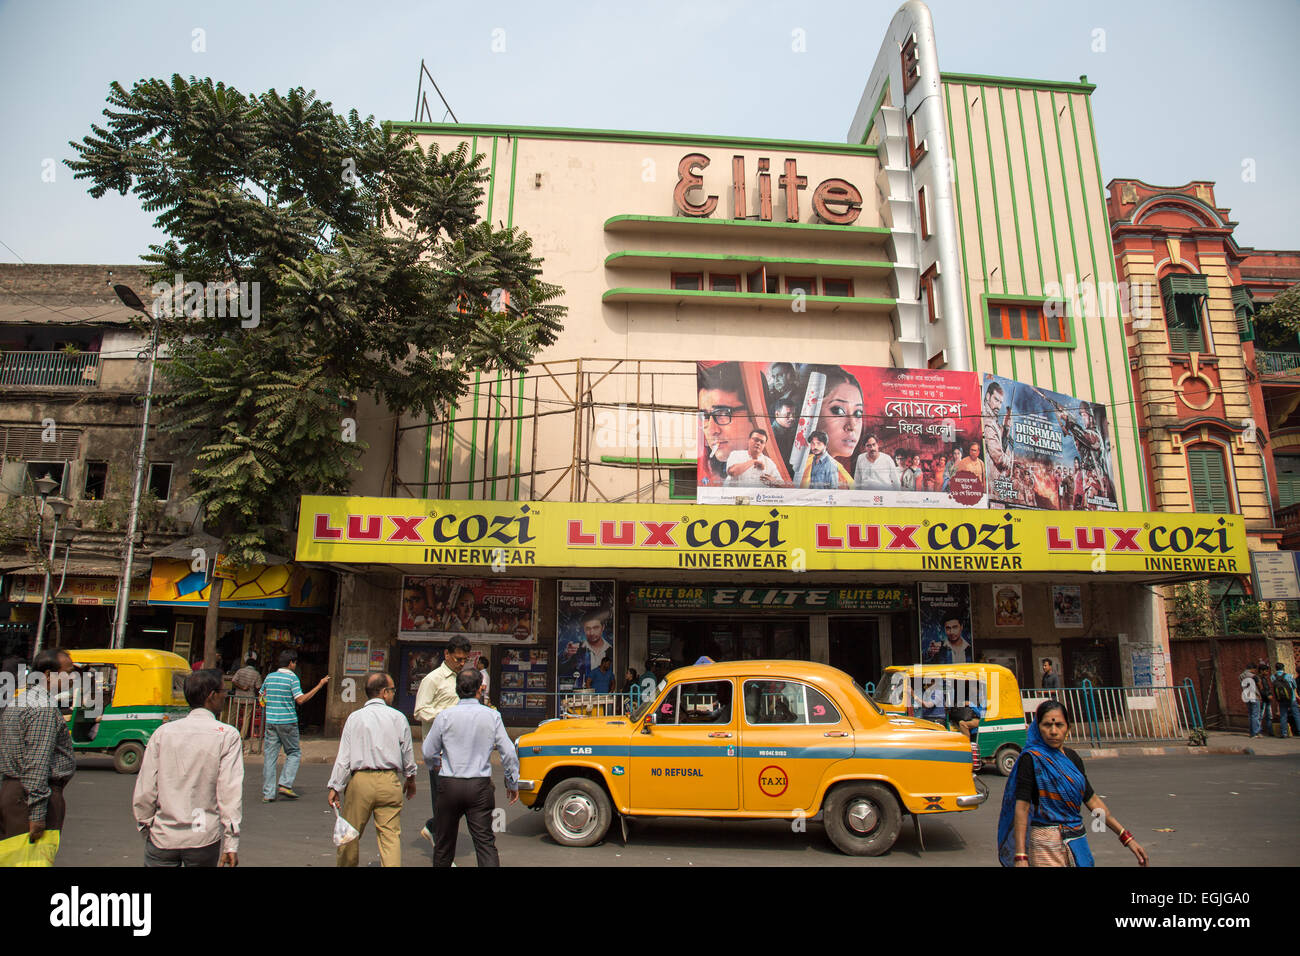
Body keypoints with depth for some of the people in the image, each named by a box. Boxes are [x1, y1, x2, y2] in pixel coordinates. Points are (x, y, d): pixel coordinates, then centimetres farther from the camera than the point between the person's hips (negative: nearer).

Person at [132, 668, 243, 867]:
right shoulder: (228, 735, -8)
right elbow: (230, 790, -12)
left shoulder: (163, 732, 0)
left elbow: (144, 789, 1)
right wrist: (231, 843, -9)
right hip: (204, 838, -2)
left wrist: (145, 825, 16)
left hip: (162, 837, 2)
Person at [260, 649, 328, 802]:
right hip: (288, 722, -5)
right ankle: (285, 784, -2)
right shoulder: (292, 677, -8)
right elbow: (300, 700, -13)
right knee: (294, 752, 10)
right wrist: (319, 686, -11)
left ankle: (268, 793, 6)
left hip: (270, 721, 5)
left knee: (269, 755, 6)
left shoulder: (269, 677, 8)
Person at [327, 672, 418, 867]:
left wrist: (335, 787, 2)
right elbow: (408, 753, 8)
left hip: (360, 780, 0)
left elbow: (343, 756, -2)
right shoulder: (398, 717, 1)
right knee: (391, 835, 2)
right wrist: (410, 778, 23)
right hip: (390, 781, 0)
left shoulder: (355, 717, 0)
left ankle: (345, 864, 30)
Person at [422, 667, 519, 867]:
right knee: (485, 842, 2)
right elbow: (509, 753, -3)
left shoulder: (445, 716, -6)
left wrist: (437, 763, 25)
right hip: (480, 786, 0)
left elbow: (428, 753, 2)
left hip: (449, 785, 0)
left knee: (445, 842, 16)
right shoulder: (492, 716, -4)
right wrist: (513, 783, 11)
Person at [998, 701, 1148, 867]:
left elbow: (1092, 799, 15)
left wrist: (1126, 837, 10)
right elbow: (1022, 808, -16)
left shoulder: (1072, 757, 10)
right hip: (1047, 844, -6)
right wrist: (1020, 857, -21)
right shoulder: (1031, 759, -11)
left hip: (1077, 842, 6)